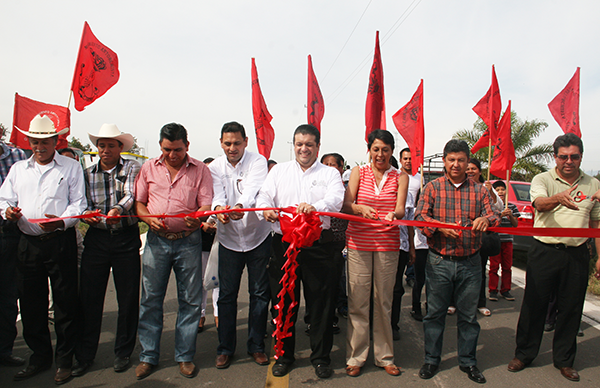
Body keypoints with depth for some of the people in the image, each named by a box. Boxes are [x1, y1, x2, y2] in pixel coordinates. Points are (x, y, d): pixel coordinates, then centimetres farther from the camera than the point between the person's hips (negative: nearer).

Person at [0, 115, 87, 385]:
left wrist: (62, 221, -21)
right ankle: (39, 357, 27)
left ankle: (64, 361, 14)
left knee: (65, 303, 0)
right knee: (30, 303, 11)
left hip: (60, 242, -4)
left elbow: (78, 204, -3)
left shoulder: (71, 167, 4)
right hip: (28, 243, 4)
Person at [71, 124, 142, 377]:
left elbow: (131, 195, -14)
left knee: (128, 298, 5)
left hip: (126, 239, -2)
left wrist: (117, 209, -34)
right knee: (89, 297, 5)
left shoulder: (132, 168, 2)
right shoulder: (88, 174, 11)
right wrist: (86, 213, -16)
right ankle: (84, 355, 21)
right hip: (96, 239, 3)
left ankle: (123, 352, 22)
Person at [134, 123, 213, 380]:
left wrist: (196, 217, -24)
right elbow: (138, 201, 10)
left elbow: (207, 204, -2)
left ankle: (185, 356, 20)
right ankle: (148, 356, 22)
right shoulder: (149, 168, 9)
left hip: (188, 241, -1)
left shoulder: (200, 170, 3)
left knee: (190, 300, 4)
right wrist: (149, 218, -9)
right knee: (150, 299, 7)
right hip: (156, 240, 2)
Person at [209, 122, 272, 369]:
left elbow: (253, 189, -26)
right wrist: (218, 208, -38)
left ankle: (256, 346, 23)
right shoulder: (215, 167, 2)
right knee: (227, 294, 6)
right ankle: (225, 348, 23)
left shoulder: (258, 161, -8)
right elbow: (216, 194, -15)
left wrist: (240, 206, -47)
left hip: (258, 236, -2)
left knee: (260, 293, 6)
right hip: (229, 238, 2)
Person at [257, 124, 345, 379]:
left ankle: (321, 357, 24)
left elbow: (335, 199, -11)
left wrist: (315, 207, -33)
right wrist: (266, 208, -22)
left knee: (321, 302, 5)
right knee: (284, 302, 10)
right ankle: (284, 355, 29)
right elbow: (264, 195, 2)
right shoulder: (279, 170, 14)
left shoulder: (330, 174, 7)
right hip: (283, 243, 2)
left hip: (319, 245, -1)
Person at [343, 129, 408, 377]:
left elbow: (400, 209, -4)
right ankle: (355, 357, 15)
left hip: (387, 244, 1)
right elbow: (346, 205, -3)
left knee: (384, 301, 6)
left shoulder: (400, 177, 8)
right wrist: (361, 208, -25)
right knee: (358, 301, 1)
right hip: (358, 242, 0)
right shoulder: (359, 172, 7)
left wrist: (392, 214, -27)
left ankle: (384, 356, 22)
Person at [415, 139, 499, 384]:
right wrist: (440, 226, -23)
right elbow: (420, 216, -5)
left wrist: (486, 220, -24)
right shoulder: (433, 187, 3)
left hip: (470, 263, 2)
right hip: (439, 262, -1)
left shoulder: (479, 190, 8)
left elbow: (493, 217, 0)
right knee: (435, 313, 8)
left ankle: (468, 361, 30)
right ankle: (431, 360, 24)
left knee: (468, 315, 12)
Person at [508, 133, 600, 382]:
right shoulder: (542, 179, -1)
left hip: (577, 254, 3)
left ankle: (564, 360, 28)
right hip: (544, 251, -3)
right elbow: (540, 204, -22)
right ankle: (524, 354, 21)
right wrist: (558, 198, -44)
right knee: (534, 304, 5)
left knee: (571, 308, 11)